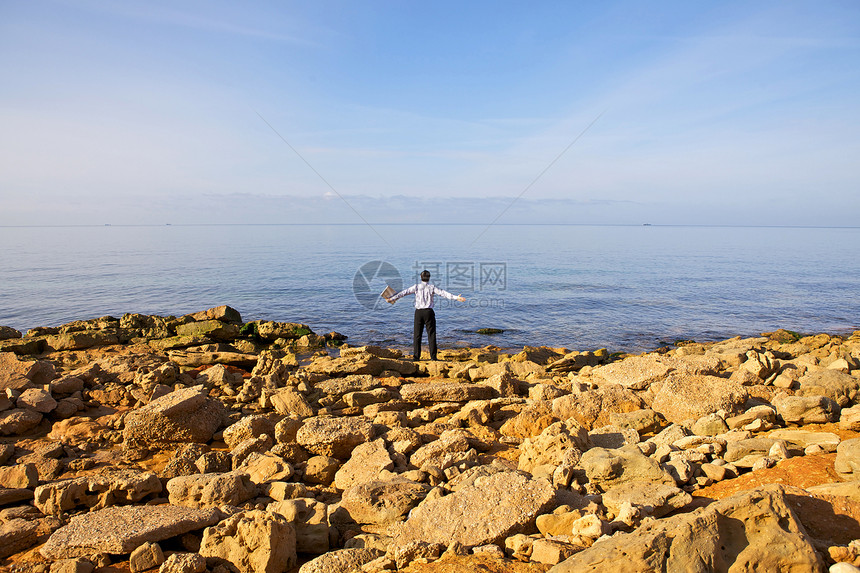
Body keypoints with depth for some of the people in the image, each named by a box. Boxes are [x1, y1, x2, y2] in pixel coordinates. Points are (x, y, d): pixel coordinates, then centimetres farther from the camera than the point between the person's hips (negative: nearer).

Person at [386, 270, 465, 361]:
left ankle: (416, 356, 4)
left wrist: (392, 299, 6)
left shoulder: (416, 287, 2)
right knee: (431, 334, 4)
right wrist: (456, 297, -13)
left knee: (417, 334, 7)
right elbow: (443, 293, -10)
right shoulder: (432, 287, -2)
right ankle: (433, 356, 2)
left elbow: (404, 293, 2)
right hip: (428, 312, -1)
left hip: (418, 312, 1)